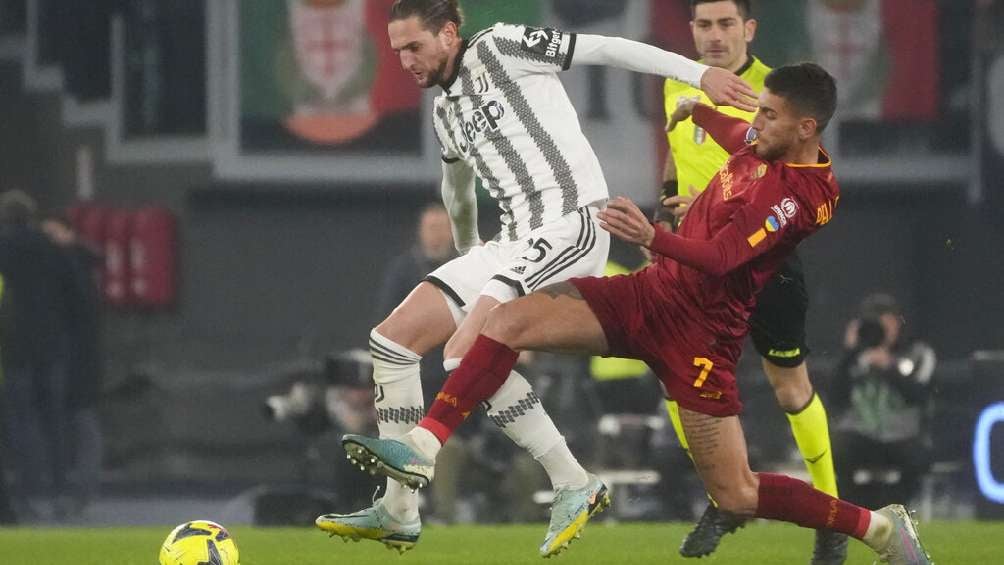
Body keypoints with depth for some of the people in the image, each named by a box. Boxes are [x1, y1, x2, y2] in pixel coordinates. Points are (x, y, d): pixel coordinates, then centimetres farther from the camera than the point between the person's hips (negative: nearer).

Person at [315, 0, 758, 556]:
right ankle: (398, 514, 2)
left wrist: (700, 73, -13)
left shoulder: (497, 48, -5)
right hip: (516, 242, 9)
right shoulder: (445, 111, 20)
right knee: (392, 340, 2)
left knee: (466, 353, -25)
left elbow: (603, 48, -8)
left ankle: (574, 484, -15)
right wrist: (467, 250, 51)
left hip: (569, 225, -9)